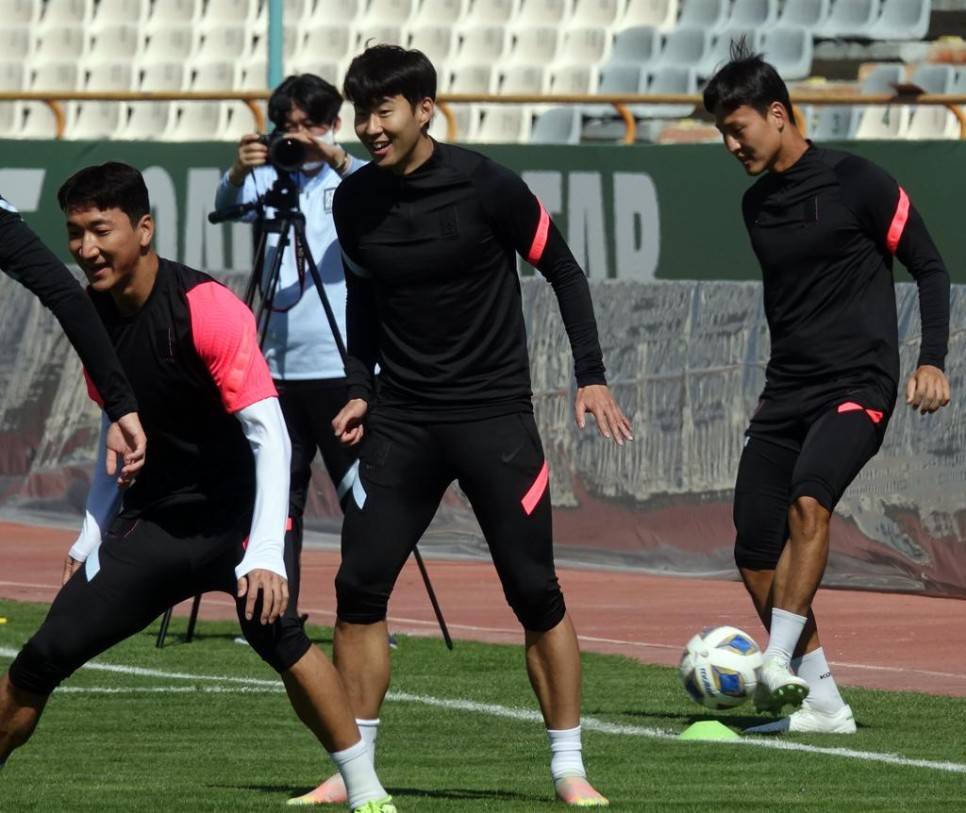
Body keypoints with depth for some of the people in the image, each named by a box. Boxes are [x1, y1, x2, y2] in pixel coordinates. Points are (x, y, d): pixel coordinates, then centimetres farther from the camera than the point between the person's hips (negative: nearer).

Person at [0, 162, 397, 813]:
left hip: (238, 513, -6)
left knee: (273, 629, -31)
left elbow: (269, 435, -26)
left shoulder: (208, 310, -20)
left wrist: (266, 556, -35)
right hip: (150, 519, 6)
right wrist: (92, 534, 14)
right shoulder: (96, 314, 1)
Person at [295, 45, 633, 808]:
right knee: (359, 587, -4)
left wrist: (592, 377, -5)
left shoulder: (484, 186, -13)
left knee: (536, 593, -3)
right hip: (401, 419, 4)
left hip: (495, 412, -4)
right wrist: (361, 387, 7)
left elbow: (564, 271, -1)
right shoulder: (354, 201, 0)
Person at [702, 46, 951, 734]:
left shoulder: (855, 182, -7)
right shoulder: (757, 204, 13)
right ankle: (823, 703, 7)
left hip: (858, 386, -7)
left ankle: (779, 667, -33)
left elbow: (929, 266, -4)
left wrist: (933, 361, -13)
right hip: (786, 392, 7)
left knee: (808, 501, -31)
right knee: (755, 549, -1)